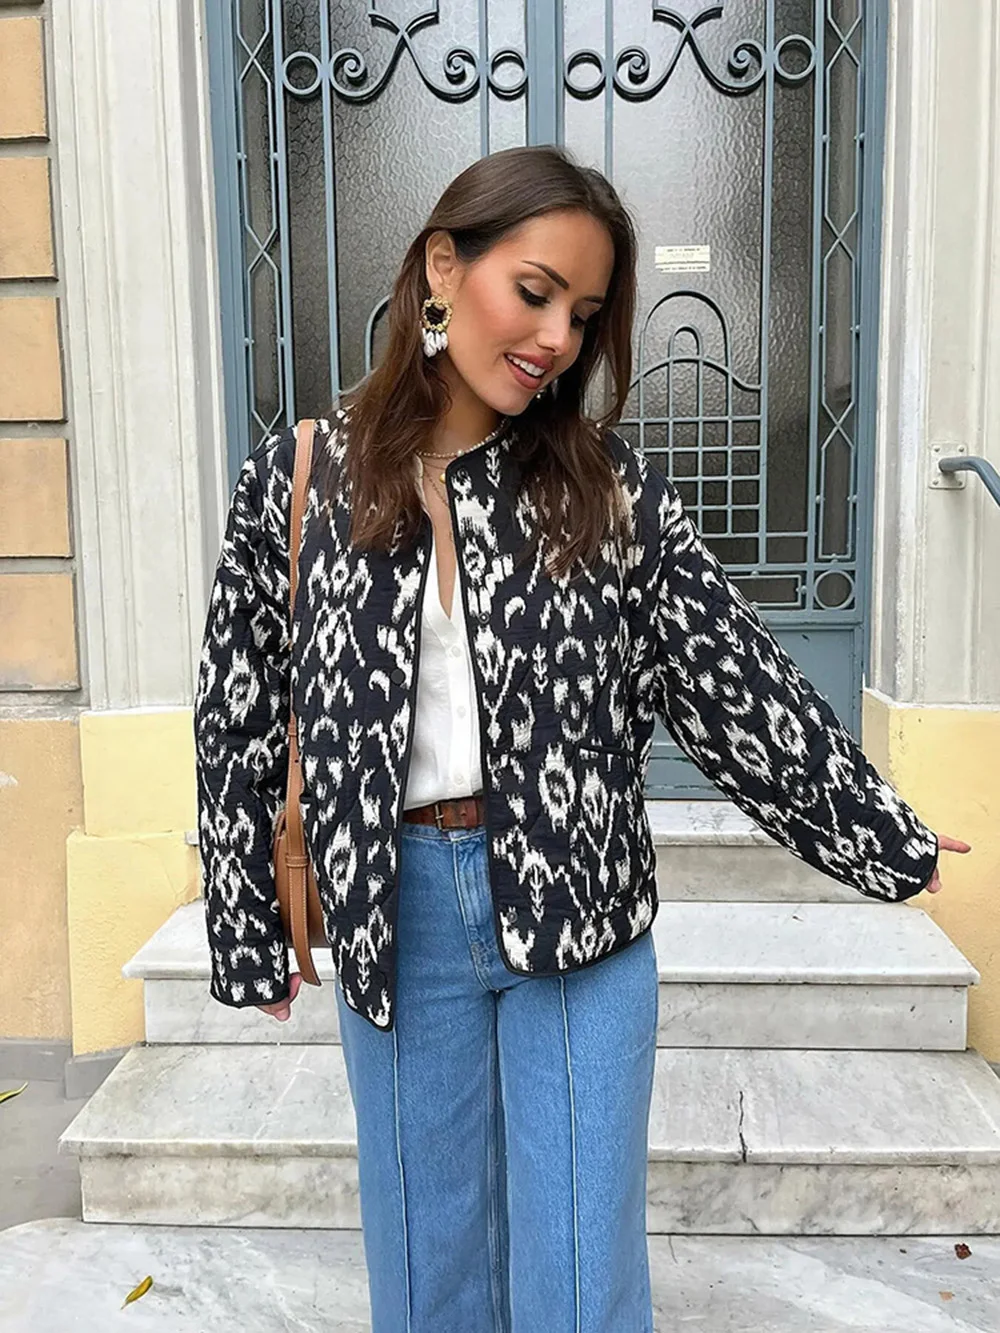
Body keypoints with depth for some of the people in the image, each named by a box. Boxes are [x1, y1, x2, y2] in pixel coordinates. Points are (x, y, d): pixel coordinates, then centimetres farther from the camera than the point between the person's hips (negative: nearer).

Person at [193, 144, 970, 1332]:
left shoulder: (609, 484, -4)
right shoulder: (297, 480, -4)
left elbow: (733, 676, 1)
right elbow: (241, 719, 1)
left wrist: (883, 834, 6)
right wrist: (247, 935, 5)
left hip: (579, 911, 0)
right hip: (396, 911, 1)